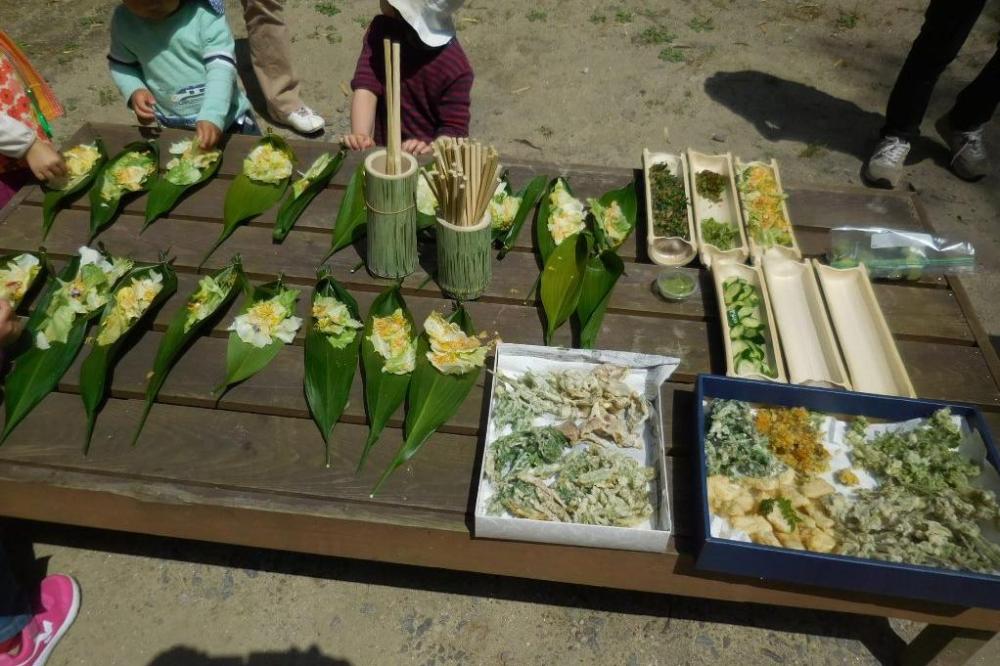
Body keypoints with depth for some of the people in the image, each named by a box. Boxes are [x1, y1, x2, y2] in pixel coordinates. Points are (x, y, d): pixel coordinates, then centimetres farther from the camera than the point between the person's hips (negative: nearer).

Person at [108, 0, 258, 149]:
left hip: (227, 119, -3)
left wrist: (212, 117, -38)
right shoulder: (123, 20, -6)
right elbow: (120, 64, 9)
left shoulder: (205, 13, -20)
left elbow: (221, 68, -26)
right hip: (173, 128, 3)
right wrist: (134, 90, -12)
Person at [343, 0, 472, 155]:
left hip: (426, 161, -2)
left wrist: (430, 150, -34)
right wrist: (360, 136, -30)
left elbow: (455, 128, -15)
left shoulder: (455, 68, -19)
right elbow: (365, 86, -15)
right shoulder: (380, 30, -6)